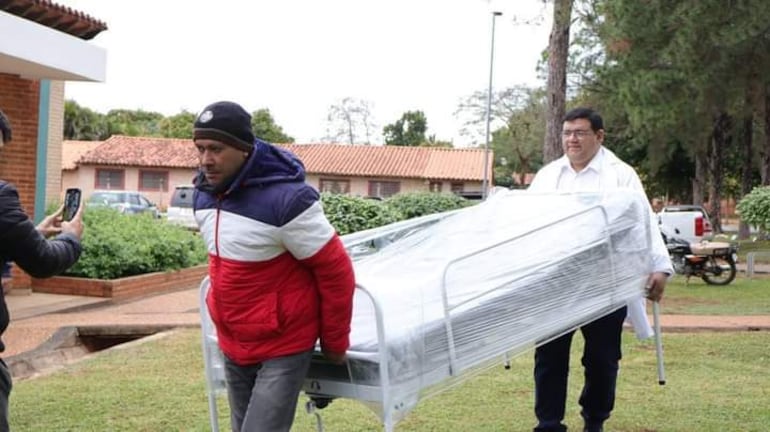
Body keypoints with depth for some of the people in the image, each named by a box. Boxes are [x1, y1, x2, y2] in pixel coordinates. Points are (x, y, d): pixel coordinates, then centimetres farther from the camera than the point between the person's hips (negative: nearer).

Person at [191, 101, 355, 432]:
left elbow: (336, 271, -15)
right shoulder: (203, 195, 1)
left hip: (283, 348, -7)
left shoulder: (285, 200, -24)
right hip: (232, 347, 8)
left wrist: (334, 344, -6)